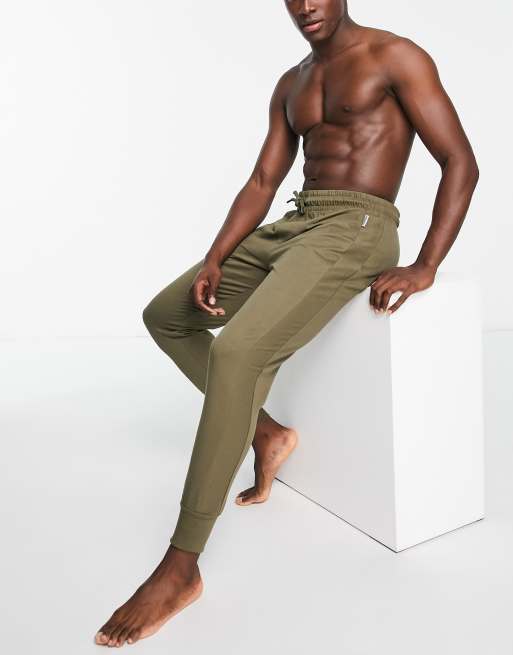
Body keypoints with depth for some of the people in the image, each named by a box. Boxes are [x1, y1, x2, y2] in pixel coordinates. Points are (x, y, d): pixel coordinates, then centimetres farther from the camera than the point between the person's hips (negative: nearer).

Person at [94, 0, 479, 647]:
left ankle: (181, 566, -19)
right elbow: (262, 183, 14)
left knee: (236, 351, -29)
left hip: (355, 231, -8)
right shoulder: (290, 84, 20)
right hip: (291, 226, 8)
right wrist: (214, 260, -2)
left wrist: (424, 267, -17)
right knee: (164, 316, 8)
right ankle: (266, 433, 11)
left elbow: (461, 164, -5)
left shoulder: (395, 56, 1)